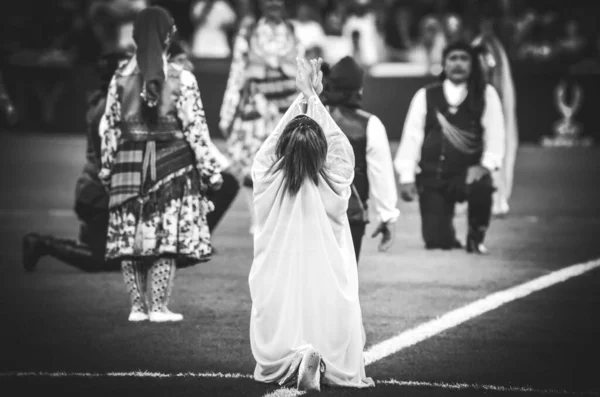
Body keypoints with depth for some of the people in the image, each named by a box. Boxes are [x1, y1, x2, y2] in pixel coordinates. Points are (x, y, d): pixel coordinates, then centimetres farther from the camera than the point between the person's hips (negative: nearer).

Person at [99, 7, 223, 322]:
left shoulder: (121, 78, 1)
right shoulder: (182, 79, -8)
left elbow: (108, 127, 5)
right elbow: (195, 129, -6)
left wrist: (107, 166, 15)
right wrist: (210, 169, 1)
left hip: (130, 165, 3)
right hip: (171, 164, -3)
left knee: (130, 237, 9)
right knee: (167, 237, 2)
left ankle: (137, 305, 11)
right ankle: (159, 306, 2)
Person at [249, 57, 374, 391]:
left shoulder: (268, 181, -11)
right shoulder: (334, 185, -11)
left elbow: (273, 140, 7)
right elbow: (339, 144, 5)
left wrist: (304, 97, 15)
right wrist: (312, 96, 15)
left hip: (279, 286, 1)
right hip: (328, 287, -1)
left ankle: (292, 362, -20)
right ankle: (330, 365, -21)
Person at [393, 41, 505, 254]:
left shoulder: (486, 95, 3)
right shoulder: (425, 96, 4)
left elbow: (494, 133, -3)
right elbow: (411, 135, 2)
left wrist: (486, 164, -19)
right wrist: (406, 177, -5)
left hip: (469, 173, -1)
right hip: (431, 177, 1)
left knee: (482, 186, -37)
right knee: (436, 241, -8)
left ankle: (476, 237, -6)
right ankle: (449, 235, 33)